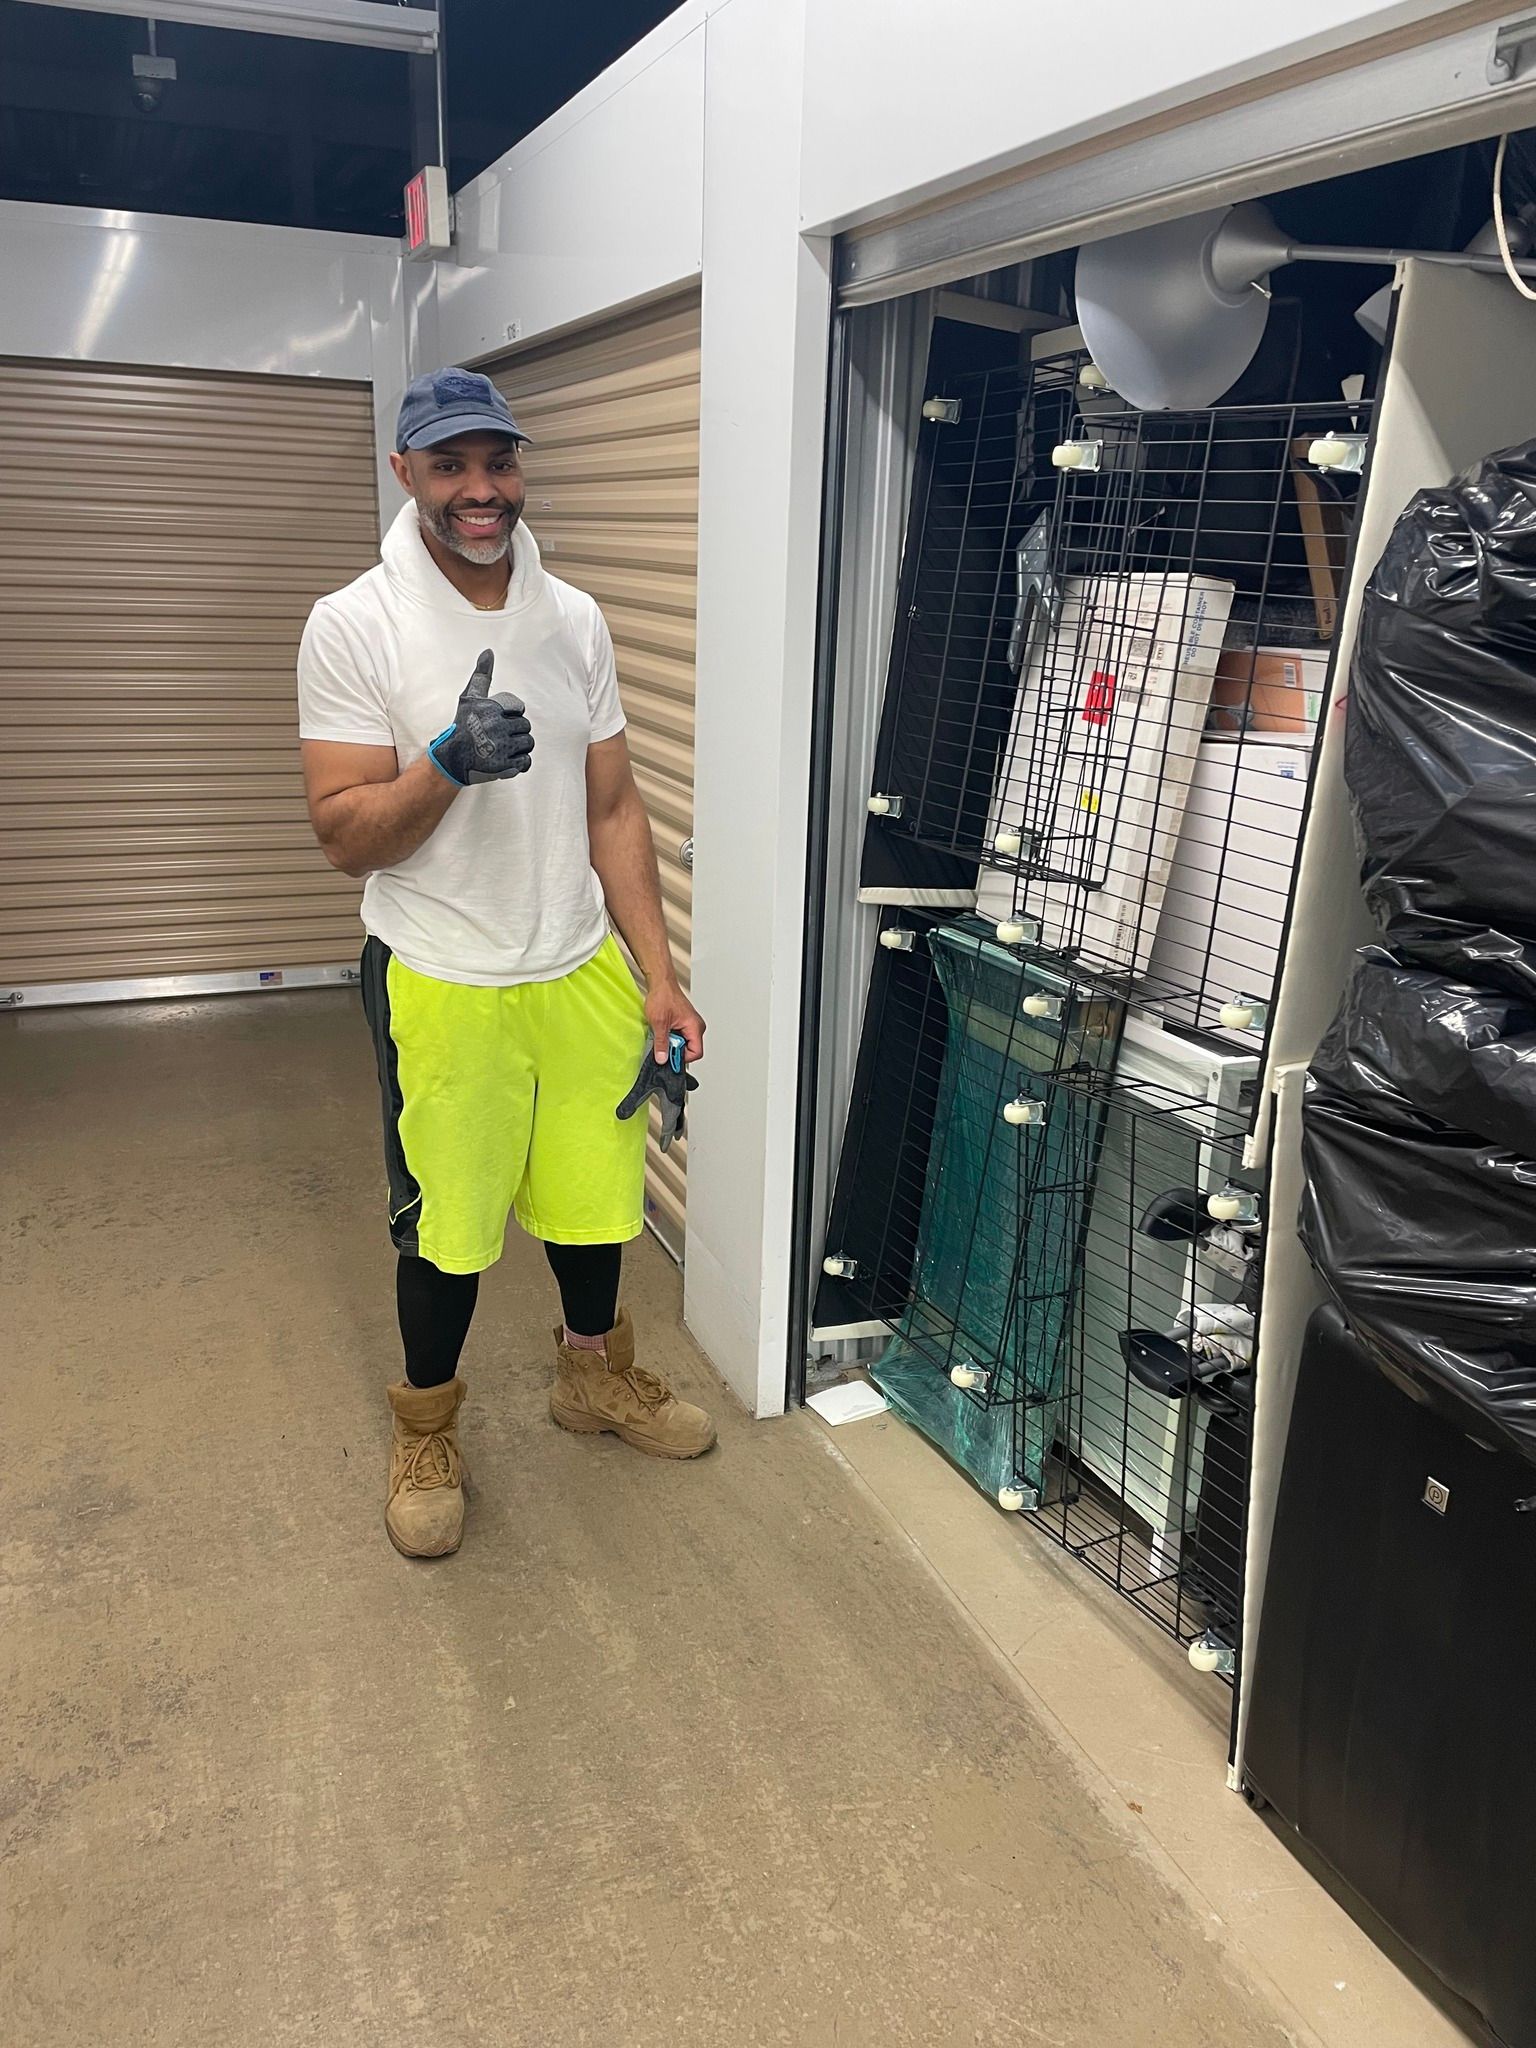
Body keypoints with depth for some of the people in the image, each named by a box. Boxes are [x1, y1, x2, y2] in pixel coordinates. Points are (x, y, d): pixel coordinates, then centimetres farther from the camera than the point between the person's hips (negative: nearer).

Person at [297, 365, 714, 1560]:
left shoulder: (575, 620, 3)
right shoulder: (355, 626, -10)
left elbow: (613, 809, 4)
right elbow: (345, 837, -11)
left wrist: (660, 978, -1)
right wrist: (447, 764, -30)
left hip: (583, 969, 4)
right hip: (443, 988, -4)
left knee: (594, 1188, 18)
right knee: (445, 1223, 10)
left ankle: (594, 1371, 45)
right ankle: (426, 1430, 35)